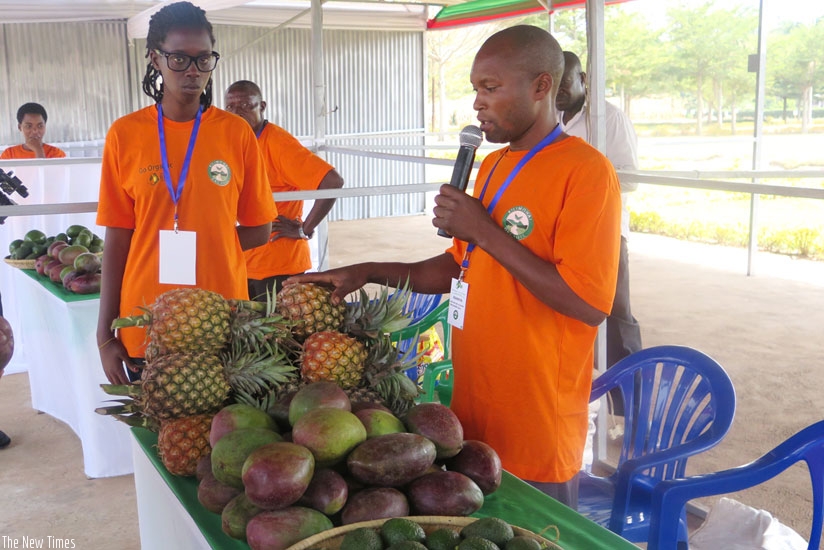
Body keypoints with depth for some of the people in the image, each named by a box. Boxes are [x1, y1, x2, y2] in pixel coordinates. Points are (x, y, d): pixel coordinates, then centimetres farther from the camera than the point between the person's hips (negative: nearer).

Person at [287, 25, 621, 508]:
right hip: (473, 416, 8)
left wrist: (485, 230, -21)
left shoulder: (584, 171, -16)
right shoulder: (493, 165, 10)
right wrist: (368, 273, 5)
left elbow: (588, 304, -23)